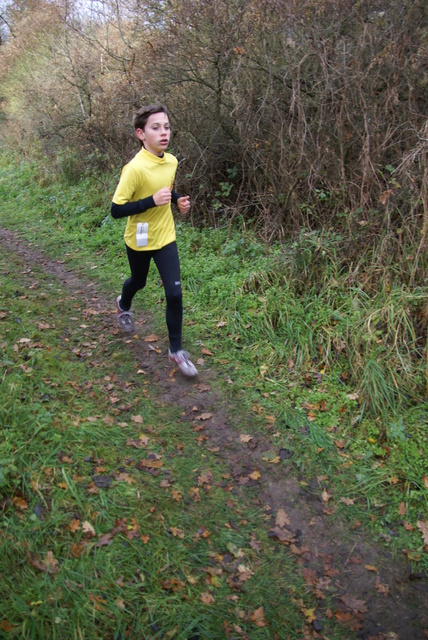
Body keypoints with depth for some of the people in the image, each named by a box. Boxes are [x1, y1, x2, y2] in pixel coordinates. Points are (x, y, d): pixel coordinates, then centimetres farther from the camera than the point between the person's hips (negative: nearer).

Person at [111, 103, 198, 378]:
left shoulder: (172, 161, -6)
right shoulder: (135, 168, -26)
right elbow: (116, 210, -25)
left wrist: (178, 200, -6)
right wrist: (152, 201, -33)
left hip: (166, 238, 4)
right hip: (139, 241, -3)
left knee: (175, 292, -5)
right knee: (138, 281, 22)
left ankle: (176, 349, 10)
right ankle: (124, 305, 60)